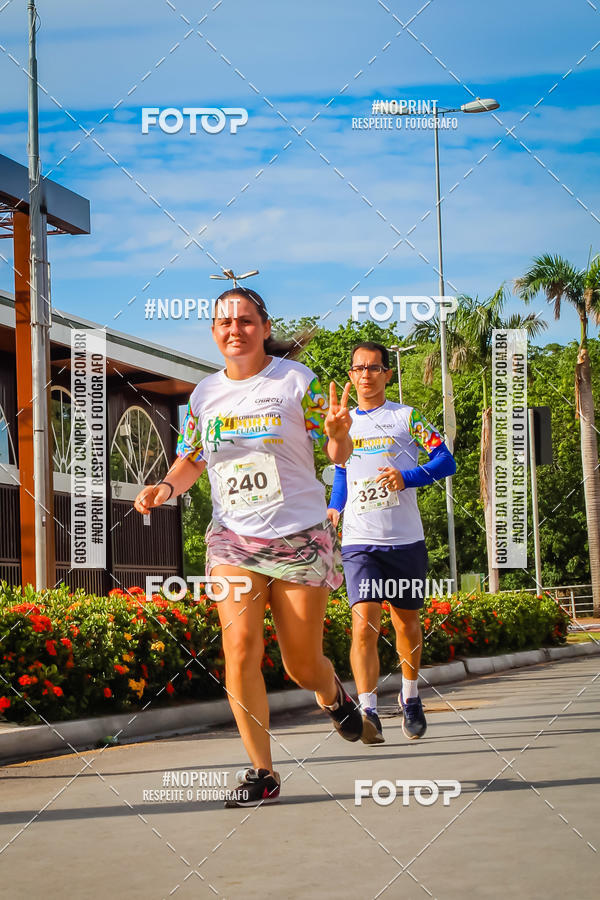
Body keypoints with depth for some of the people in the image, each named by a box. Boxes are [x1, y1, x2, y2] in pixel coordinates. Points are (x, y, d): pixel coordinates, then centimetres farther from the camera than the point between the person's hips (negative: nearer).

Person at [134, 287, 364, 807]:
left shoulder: (296, 380, -5)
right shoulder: (205, 395, 6)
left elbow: (338, 455, -4)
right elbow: (191, 461, 18)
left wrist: (338, 432, -27)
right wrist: (167, 486, -3)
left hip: (300, 537, -2)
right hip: (233, 537, 2)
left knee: (302, 665, 5)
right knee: (240, 649, -15)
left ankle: (332, 693, 44)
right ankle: (262, 773, -4)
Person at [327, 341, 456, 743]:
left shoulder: (407, 417, 2)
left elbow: (446, 460, -4)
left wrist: (408, 477, -19)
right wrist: (334, 509, 10)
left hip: (406, 540, -1)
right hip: (359, 542, 1)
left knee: (407, 622, 11)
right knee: (364, 623, -17)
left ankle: (410, 698, 34)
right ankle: (368, 713, -20)